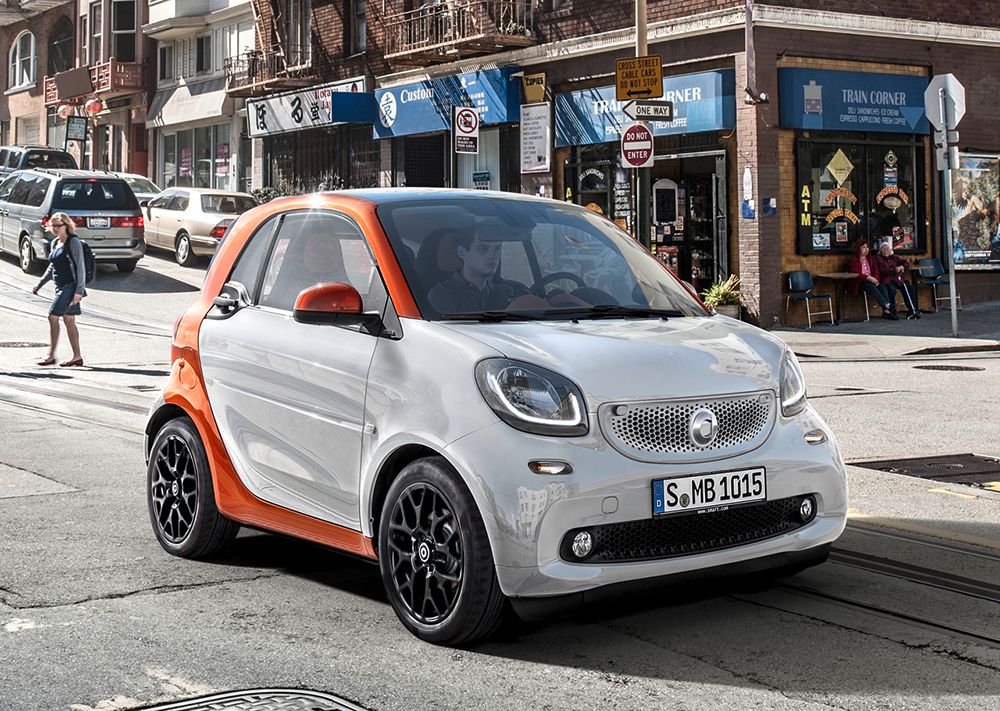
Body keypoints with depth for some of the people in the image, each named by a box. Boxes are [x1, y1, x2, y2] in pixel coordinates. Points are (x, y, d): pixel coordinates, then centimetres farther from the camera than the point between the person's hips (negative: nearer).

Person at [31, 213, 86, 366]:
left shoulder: (73, 242, -11)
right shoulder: (55, 243, 14)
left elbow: (80, 267, -14)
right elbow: (52, 267, 24)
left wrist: (79, 290, -20)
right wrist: (40, 283, 20)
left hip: (70, 286, -8)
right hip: (61, 287, 9)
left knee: (53, 316, -12)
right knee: (68, 321, 9)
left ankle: (51, 355, -7)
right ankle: (77, 356, 12)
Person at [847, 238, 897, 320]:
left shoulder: (870, 260, 21)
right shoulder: (854, 260, -2)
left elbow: (876, 271, 13)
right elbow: (855, 274, -15)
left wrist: (875, 279, -10)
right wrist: (868, 278, -24)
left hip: (871, 281, 6)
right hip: (859, 283, -6)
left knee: (882, 287, -23)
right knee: (872, 287, -35)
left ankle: (886, 311, -33)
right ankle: (886, 305, -49)